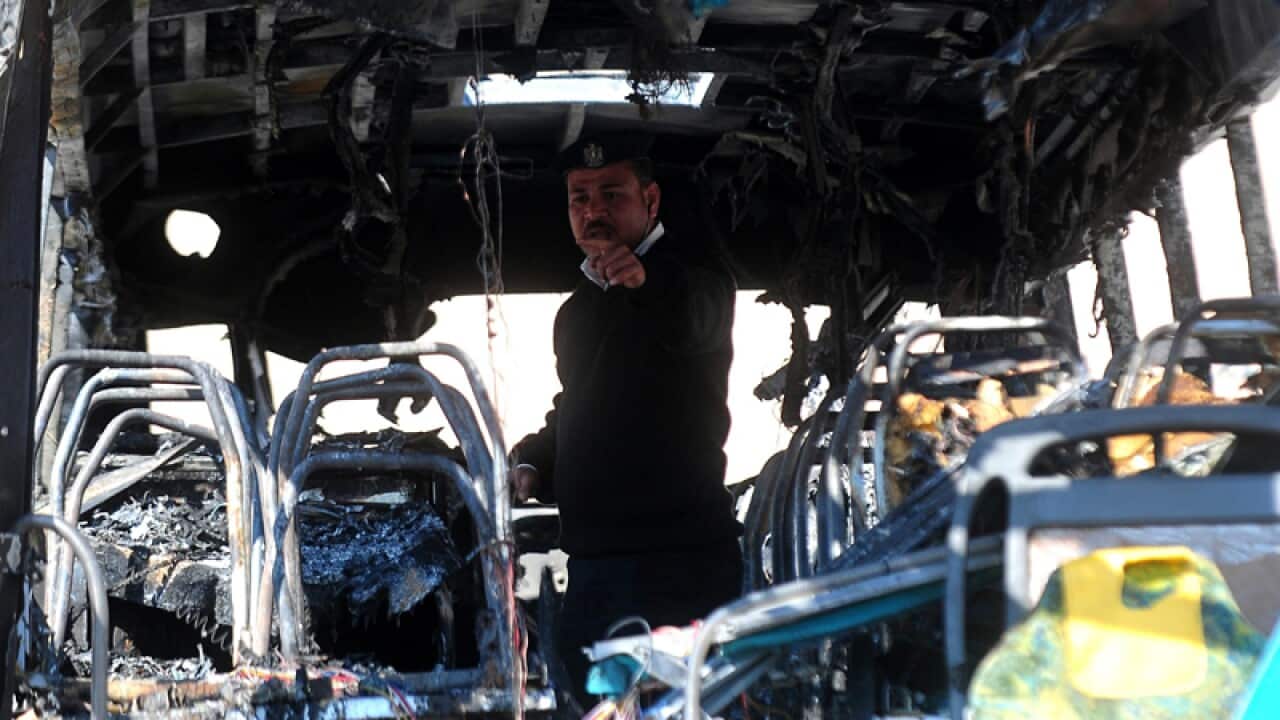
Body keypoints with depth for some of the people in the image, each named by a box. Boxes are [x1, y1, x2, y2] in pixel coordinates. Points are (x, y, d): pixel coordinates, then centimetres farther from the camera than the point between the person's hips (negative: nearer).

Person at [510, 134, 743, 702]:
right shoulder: (577, 309, 20)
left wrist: (646, 278, -53)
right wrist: (531, 461, 15)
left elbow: (702, 316, -32)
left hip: (675, 563, -8)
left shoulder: (687, 269, -6)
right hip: (591, 560, 8)